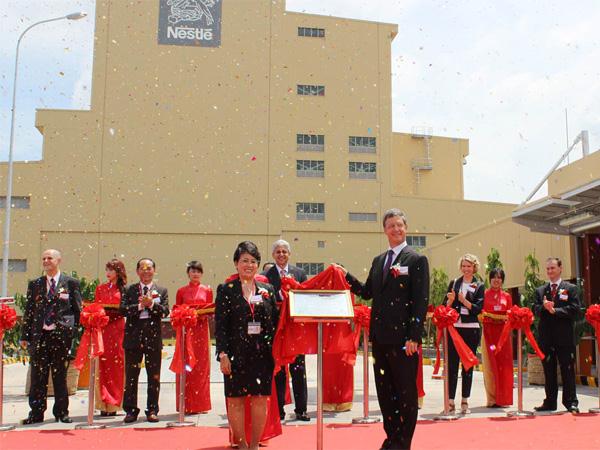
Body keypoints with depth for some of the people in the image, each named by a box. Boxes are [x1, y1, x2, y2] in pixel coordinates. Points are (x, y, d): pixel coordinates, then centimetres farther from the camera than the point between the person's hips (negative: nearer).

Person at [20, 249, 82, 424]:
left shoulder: (71, 283, 4)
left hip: (61, 335, -2)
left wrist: (73, 333, -2)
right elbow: (28, 311, 11)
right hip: (39, 335, 2)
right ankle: (36, 413, 12)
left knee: (60, 375, 5)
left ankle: (61, 412, 14)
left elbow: (78, 309, 4)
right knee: (38, 376, 4)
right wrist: (25, 336, 6)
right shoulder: (34, 284, 12)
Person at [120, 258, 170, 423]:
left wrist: (151, 304, -17)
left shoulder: (162, 291, 11)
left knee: (154, 377, 4)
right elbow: (123, 309, -4)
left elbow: (165, 311, -3)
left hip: (153, 337, 0)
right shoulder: (129, 290, 10)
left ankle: (152, 410, 13)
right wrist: (140, 305, -15)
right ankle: (131, 410, 13)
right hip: (133, 337, 0)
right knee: (131, 376, 4)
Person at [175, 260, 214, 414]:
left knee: (201, 365, 1)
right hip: (186, 330, 0)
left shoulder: (207, 290, 9)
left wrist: (204, 314, -10)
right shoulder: (181, 291, 8)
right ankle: (187, 405, 1)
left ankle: (201, 404, 7)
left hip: (201, 330, 1)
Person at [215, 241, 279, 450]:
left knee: (260, 399, 4)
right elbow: (220, 325, -4)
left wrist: (275, 352, 4)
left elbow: (275, 322, 10)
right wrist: (223, 354, -11)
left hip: (262, 353, 2)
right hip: (236, 353, -2)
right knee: (235, 399, 3)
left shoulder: (267, 290, 9)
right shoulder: (226, 290, 1)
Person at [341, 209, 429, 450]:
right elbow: (368, 292, 17)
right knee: (384, 390, 14)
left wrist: (413, 337, -16)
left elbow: (421, 301, -11)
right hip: (380, 336, 7)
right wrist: (346, 276, 5)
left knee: (406, 391, 4)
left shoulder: (417, 260, -5)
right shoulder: (378, 261, 15)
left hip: (403, 337, -7)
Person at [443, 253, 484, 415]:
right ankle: (450, 401, 1)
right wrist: (451, 300, -13)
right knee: (451, 364, -2)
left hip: (471, 329, -1)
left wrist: (464, 300, -18)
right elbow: (445, 306, 8)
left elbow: (478, 309, -5)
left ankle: (465, 401, 12)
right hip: (453, 327, 1)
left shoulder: (479, 286, 5)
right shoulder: (454, 283, 10)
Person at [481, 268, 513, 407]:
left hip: (503, 333, 2)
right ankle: (492, 399, 1)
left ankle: (502, 398, 7)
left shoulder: (507, 296, 12)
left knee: (504, 364, -1)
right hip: (488, 332, -2)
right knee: (490, 365, -3)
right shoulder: (484, 294, 5)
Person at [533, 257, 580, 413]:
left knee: (568, 370, 0)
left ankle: (571, 402, 8)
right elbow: (536, 310, 4)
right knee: (549, 371, 8)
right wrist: (544, 307, -17)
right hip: (546, 336, 3)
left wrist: (555, 310, -16)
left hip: (565, 336, -3)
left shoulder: (571, 288, 4)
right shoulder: (540, 290, 14)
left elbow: (574, 309, -7)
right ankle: (550, 402, 15)